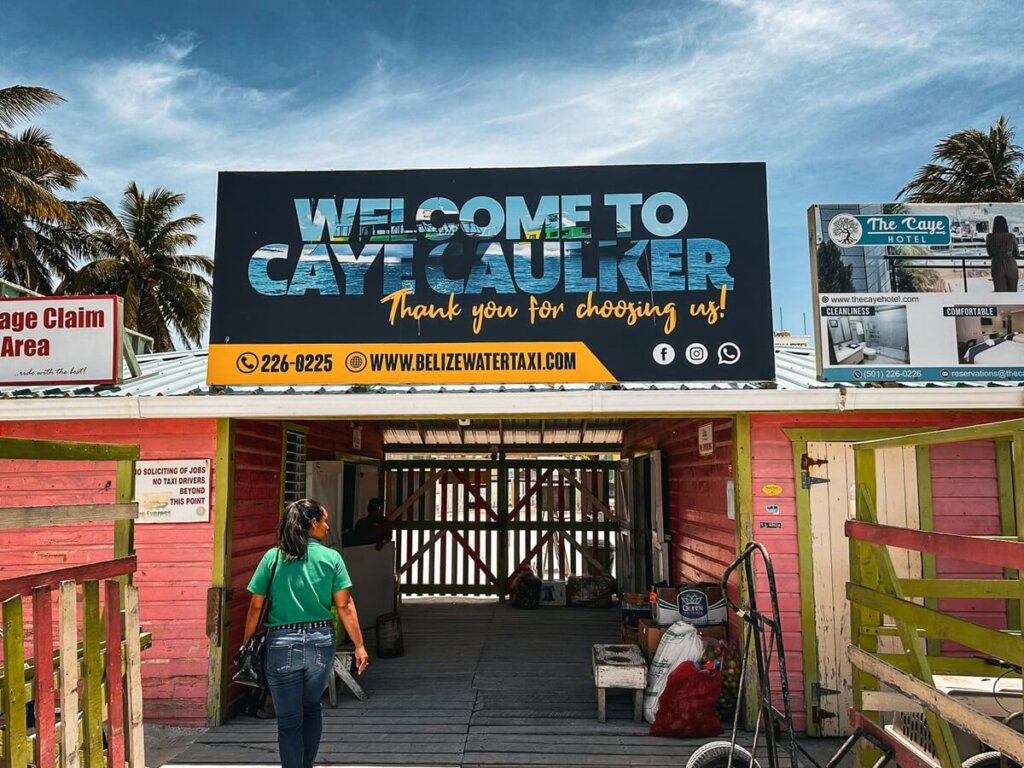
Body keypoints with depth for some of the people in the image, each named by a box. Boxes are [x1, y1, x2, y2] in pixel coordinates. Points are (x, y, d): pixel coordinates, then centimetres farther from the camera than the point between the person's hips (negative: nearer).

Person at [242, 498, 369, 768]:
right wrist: (359, 646, 0)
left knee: (289, 719, 8)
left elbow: (256, 606, 0)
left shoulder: (273, 557, 0)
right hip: (320, 642, 1)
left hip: (281, 643, -1)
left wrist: (246, 644, 11)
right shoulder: (331, 558, -2)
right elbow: (345, 606, -5)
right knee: (312, 708, 24)